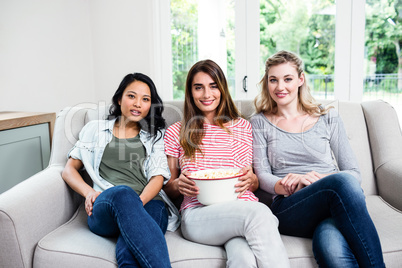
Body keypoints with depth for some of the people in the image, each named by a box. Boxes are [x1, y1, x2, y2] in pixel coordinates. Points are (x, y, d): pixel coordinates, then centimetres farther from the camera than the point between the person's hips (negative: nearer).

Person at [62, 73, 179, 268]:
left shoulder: (156, 135, 23)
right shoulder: (95, 129, 24)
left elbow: (158, 177, 8)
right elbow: (69, 170, 20)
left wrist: (136, 204, -13)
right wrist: (89, 192, -2)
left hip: (148, 204, 0)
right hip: (103, 211, 0)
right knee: (122, 192, -39)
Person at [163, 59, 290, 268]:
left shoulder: (243, 127, 21)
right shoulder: (176, 132, 15)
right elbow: (167, 189, 18)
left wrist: (251, 179, -3)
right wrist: (177, 185, -6)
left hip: (245, 206, 2)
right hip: (198, 213, -1)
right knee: (259, 212, -34)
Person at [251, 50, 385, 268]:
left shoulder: (328, 118, 15)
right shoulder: (260, 123, 14)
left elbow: (354, 173, 11)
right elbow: (262, 176, 5)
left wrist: (322, 178, -11)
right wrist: (290, 186, -17)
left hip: (335, 209, 1)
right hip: (288, 211, 0)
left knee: (331, 247, -38)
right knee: (342, 181, -33)